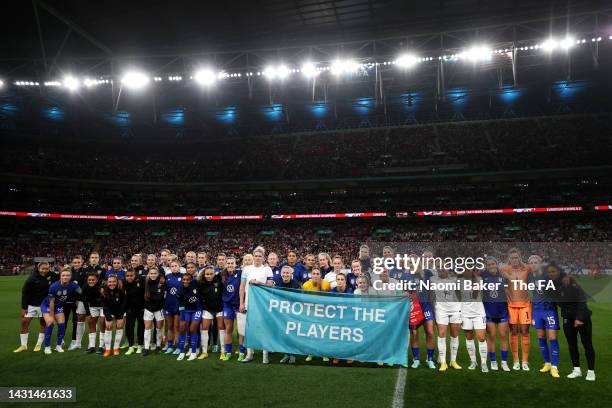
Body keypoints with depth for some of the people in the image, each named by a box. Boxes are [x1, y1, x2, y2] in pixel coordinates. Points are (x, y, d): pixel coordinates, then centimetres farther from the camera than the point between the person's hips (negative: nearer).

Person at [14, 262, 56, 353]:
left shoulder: (51, 277, -11)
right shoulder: (31, 279, -15)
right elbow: (25, 293, -9)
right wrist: (24, 307, -9)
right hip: (31, 305, -1)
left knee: (43, 323, 5)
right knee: (24, 322, -4)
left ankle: (39, 345, 18)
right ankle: (23, 345, 9)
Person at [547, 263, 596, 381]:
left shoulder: (570, 282, -19)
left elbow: (582, 300, -20)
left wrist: (579, 318, -21)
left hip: (582, 317, -5)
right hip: (567, 318, 6)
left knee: (587, 344, 1)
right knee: (571, 344, 9)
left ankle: (591, 371, 12)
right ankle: (577, 369, 19)